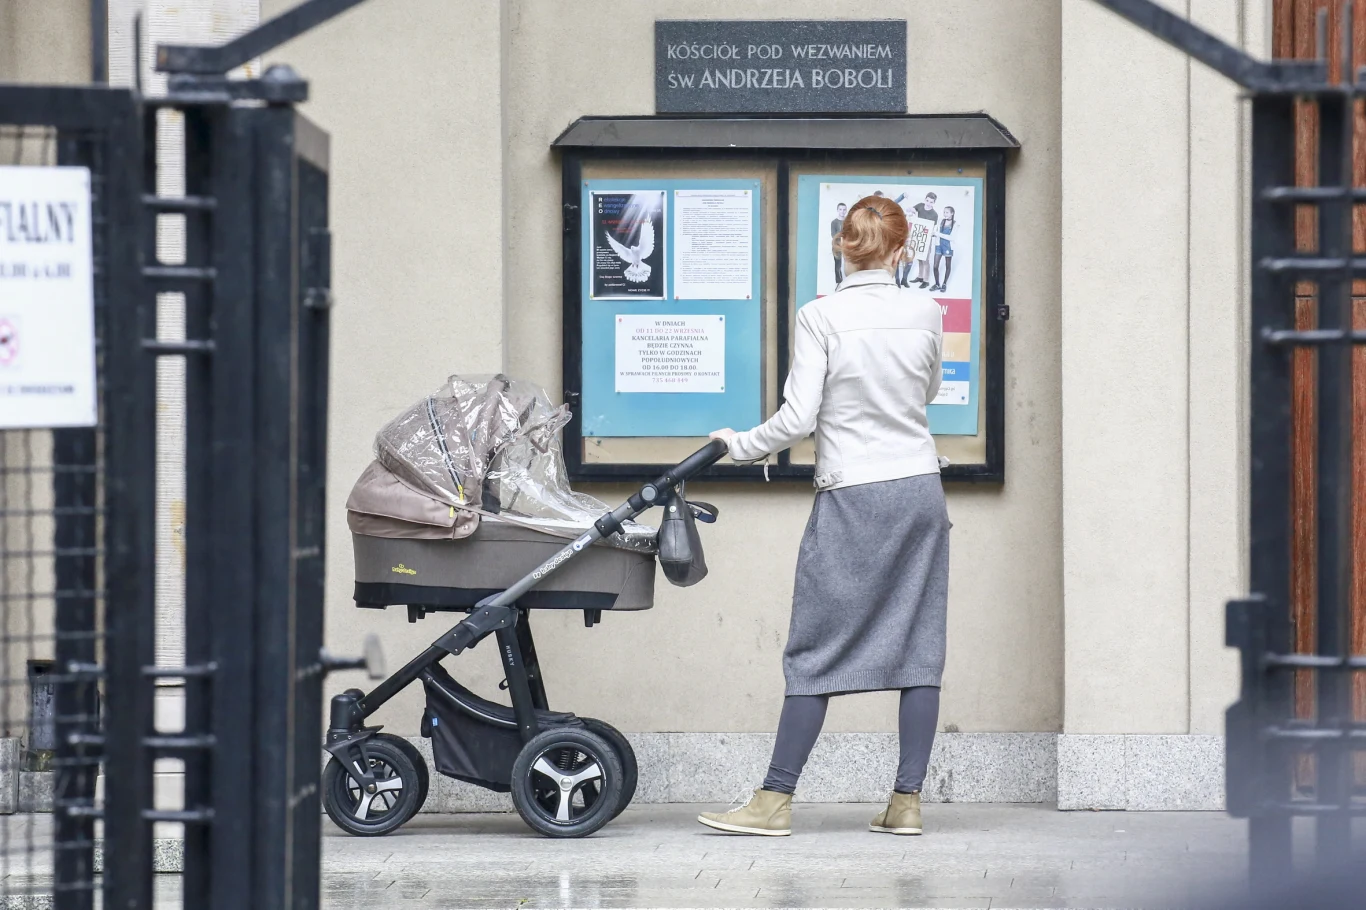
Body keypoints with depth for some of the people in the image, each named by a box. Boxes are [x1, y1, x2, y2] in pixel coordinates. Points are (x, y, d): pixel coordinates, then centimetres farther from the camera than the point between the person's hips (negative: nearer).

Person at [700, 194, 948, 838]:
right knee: (918, 645, 6)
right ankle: (906, 802, 6)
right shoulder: (925, 313, 2)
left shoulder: (821, 318, -10)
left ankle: (775, 801, 1)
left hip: (852, 496, -4)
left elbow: (798, 417, -11)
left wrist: (741, 446, 4)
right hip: (921, 489, 4)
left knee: (818, 651, 0)